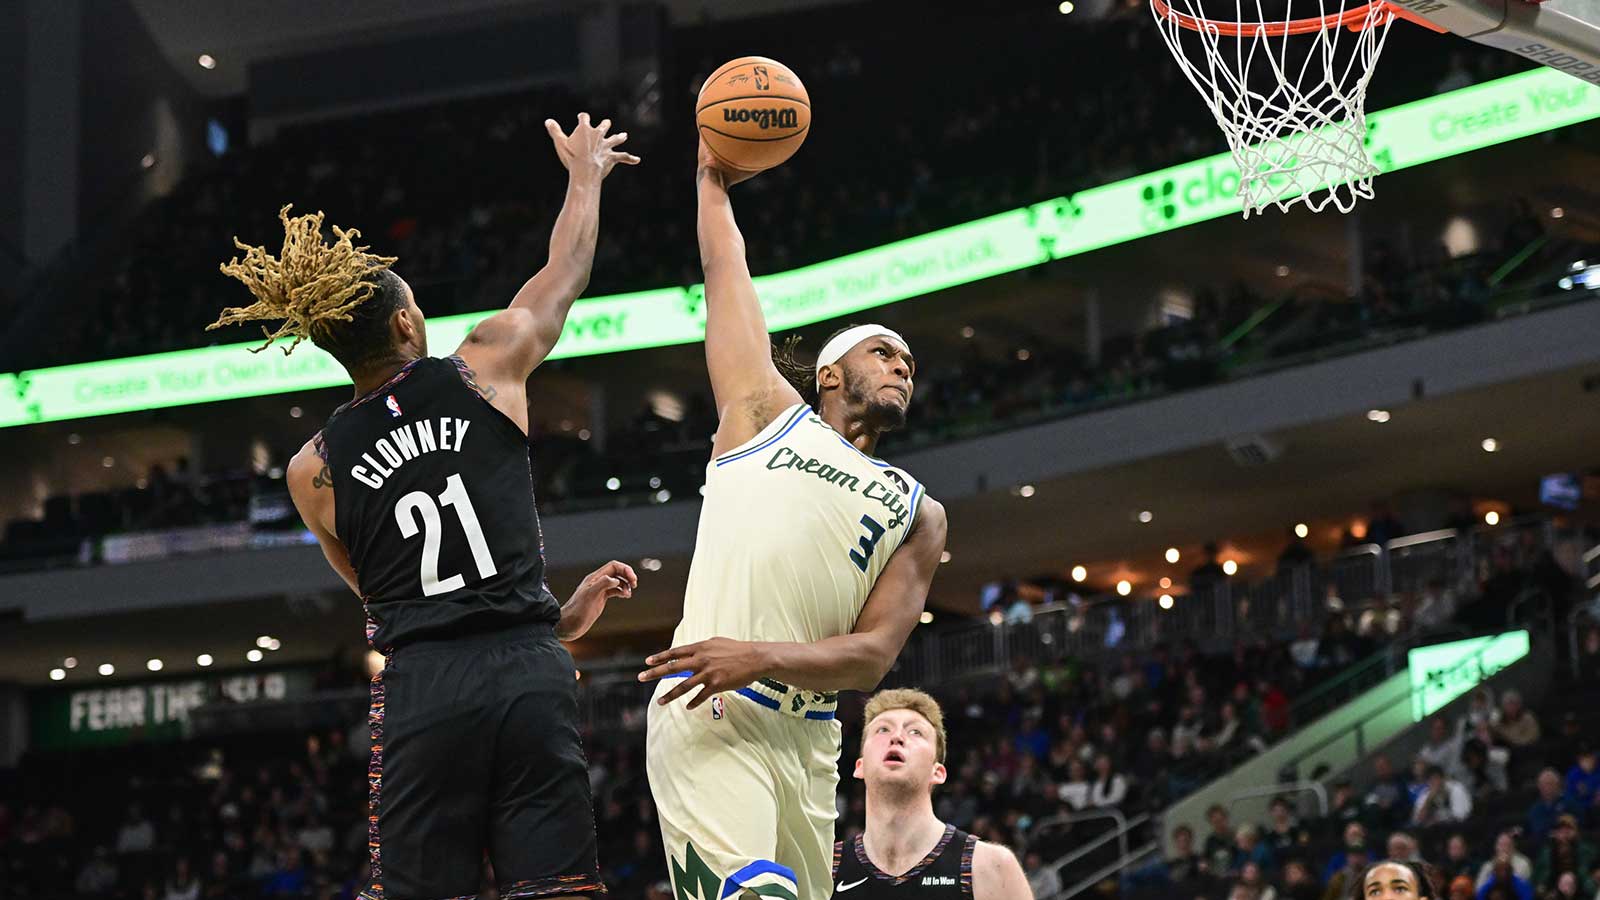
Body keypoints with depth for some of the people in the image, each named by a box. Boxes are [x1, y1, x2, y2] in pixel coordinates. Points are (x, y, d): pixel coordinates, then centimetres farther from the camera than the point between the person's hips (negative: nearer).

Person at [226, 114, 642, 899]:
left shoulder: (314, 470, 10)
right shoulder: (486, 367, 5)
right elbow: (565, 276, 24)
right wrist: (585, 175, 43)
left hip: (418, 690, 1)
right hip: (526, 673, -1)